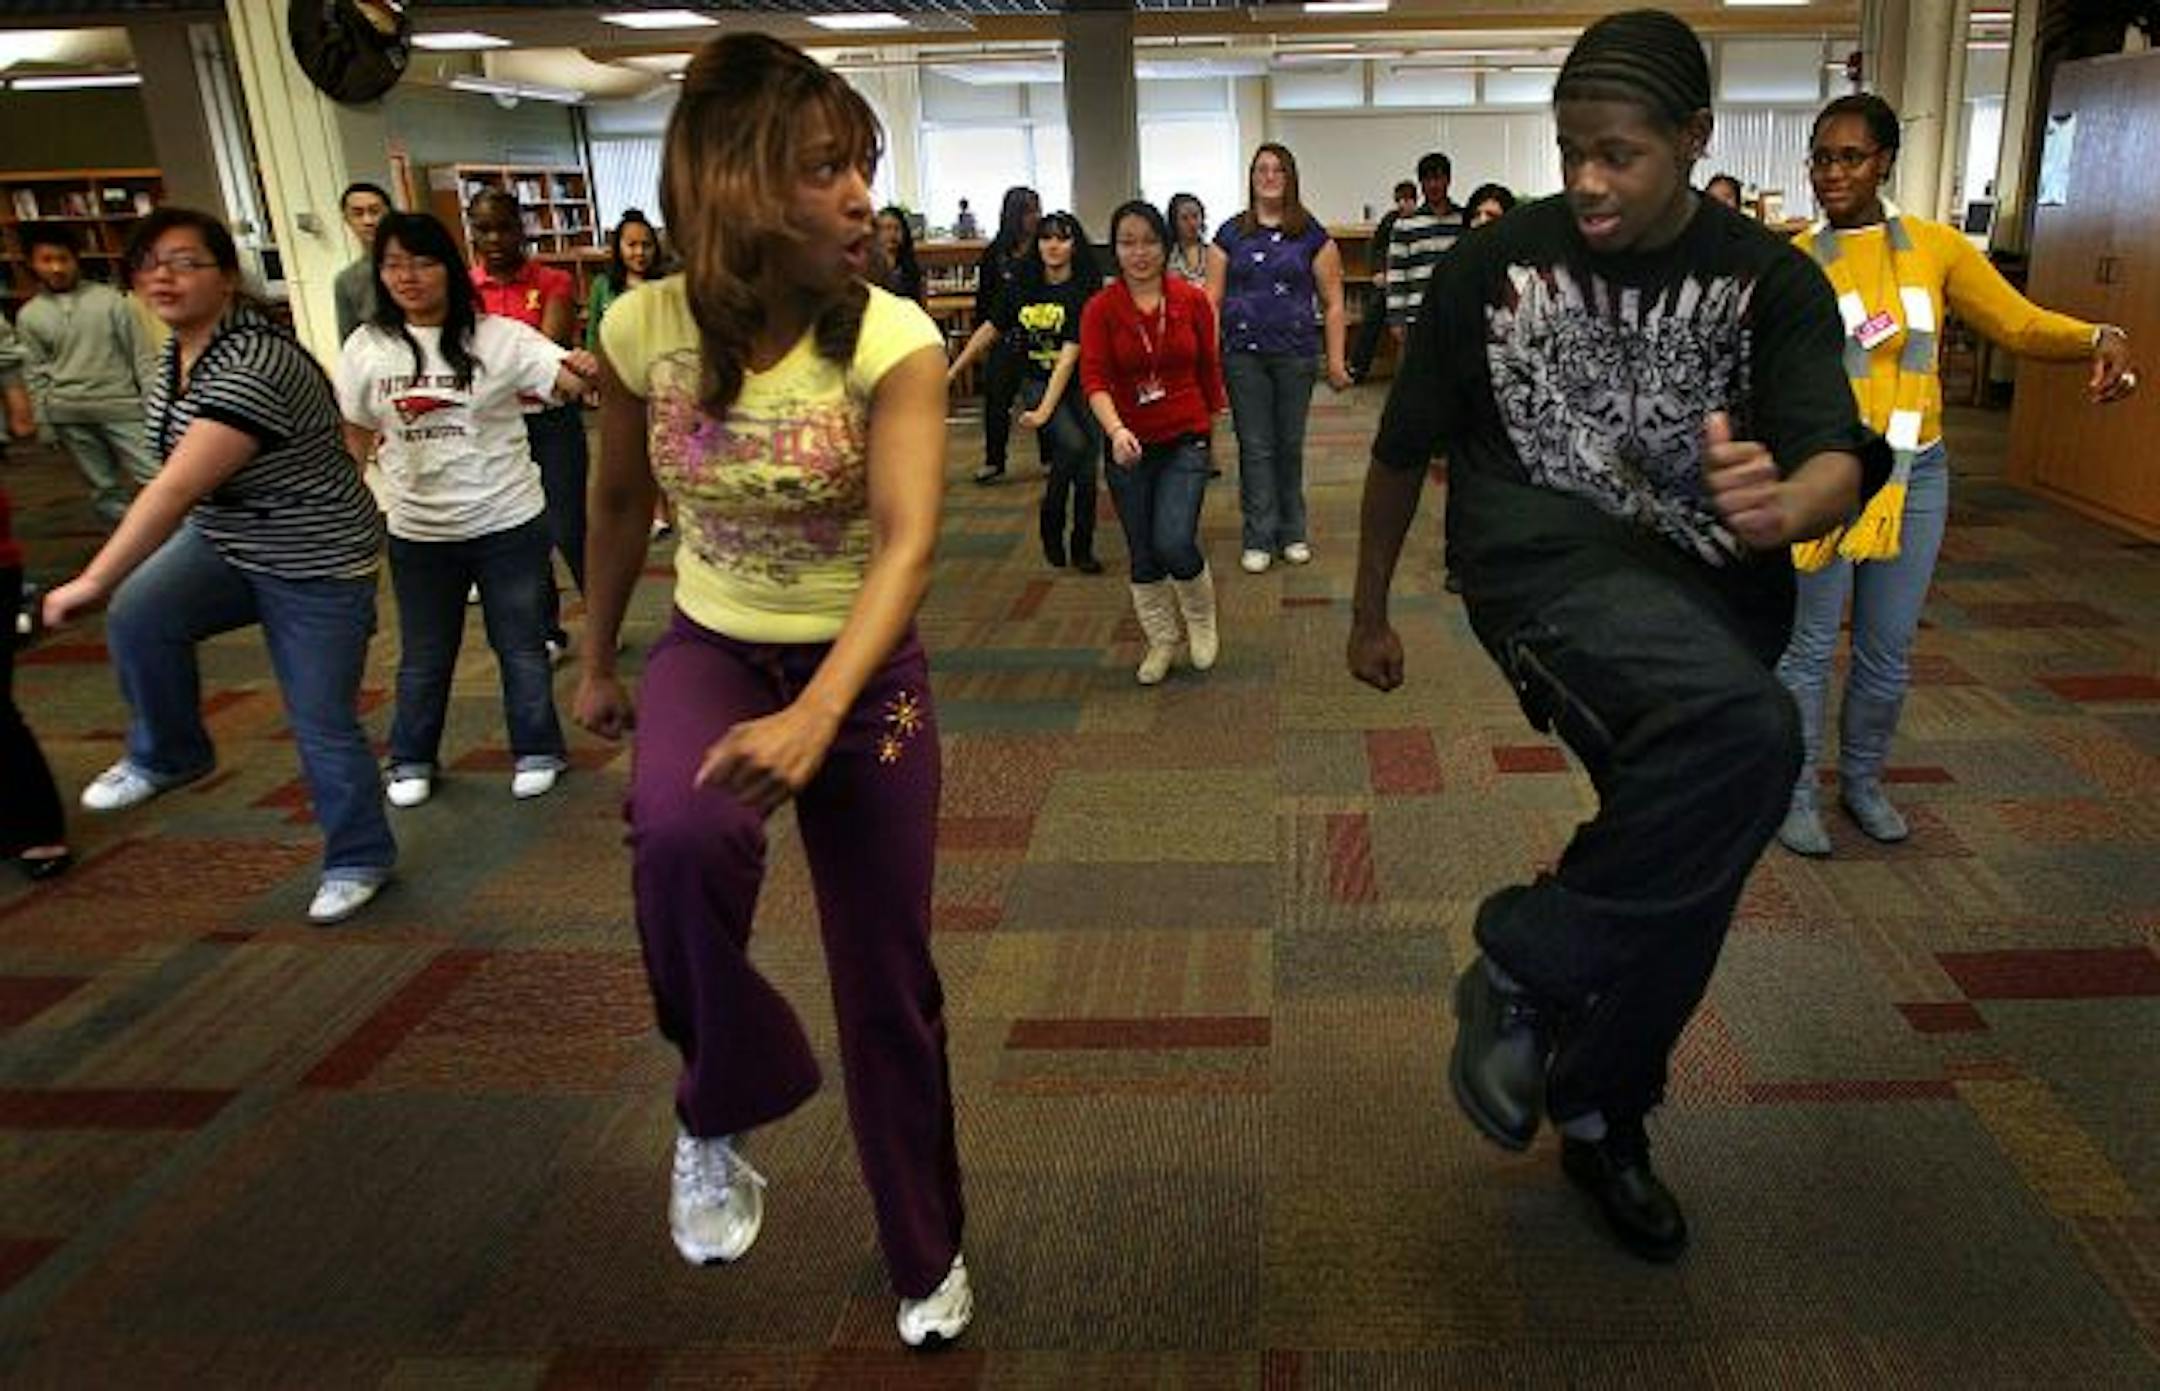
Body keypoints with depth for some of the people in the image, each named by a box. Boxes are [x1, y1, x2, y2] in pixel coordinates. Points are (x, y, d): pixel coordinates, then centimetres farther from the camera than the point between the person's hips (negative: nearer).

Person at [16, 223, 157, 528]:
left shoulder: (109, 299, 2)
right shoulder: (28, 316, 7)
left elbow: (139, 354, 2)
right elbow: (35, 376, 9)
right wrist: (46, 424, 4)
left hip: (121, 407, -2)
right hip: (69, 417, 2)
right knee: (104, 489, 6)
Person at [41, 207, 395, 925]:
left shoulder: (253, 367, -30)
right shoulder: (180, 344, -1)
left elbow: (175, 489, -34)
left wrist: (93, 582, -32)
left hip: (317, 563, -7)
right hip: (226, 543, 8)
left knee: (322, 723, 0)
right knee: (137, 617, -18)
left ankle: (358, 859, 21)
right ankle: (167, 755, 7)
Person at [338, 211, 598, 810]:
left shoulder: (500, 337, -9)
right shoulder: (366, 348, 0)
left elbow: (572, 379, -20)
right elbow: (355, 437, 9)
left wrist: (589, 373, -43)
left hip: (508, 522, -2)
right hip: (418, 531, 2)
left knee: (521, 645, 11)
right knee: (423, 655, 16)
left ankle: (536, 752, 27)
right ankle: (412, 761, 33)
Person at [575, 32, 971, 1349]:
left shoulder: (894, 339, -19)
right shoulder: (644, 329, -11)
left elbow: (908, 543, -30)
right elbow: (621, 503, 5)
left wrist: (818, 714, -45)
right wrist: (597, 662, 16)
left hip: (865, 674, -1)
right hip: (709, 653, 1)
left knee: (888, 980, 8)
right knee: (680, 838, -35)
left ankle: (928, 1251, 34)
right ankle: (721, 1110, -3)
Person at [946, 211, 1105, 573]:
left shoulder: (1085, 290, -13)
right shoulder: (1023, 285, -2)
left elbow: (1069, 356, -20)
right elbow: (991, 329, 10)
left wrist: (1045, 410, -28)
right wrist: (951, 373, 12)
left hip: (1079, 384, 0)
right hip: (1037, 382, 0)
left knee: (1086, 467, 0)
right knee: (1073, 444, -25)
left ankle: (1082, 549, 20)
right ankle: (1051, 530, -4)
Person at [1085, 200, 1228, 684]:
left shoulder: (1193, 301, -3)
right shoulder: (1100, 309, -6)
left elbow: (1210, 368, 7)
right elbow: (1094, 378, -16)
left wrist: (1214, 425, 16)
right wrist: (1116, 430, -33)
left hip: (1185, 440, -1)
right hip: (1129, 447, 2)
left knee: (1174, 543, -17)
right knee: (1142, 555, 10)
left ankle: (1202, 621, 12)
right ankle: (1161, 640, 30)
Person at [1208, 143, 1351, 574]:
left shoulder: (1312, 235, 4)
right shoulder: (1230, 234, 7)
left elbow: (1332, 304, 3)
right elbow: (1212, 299, 5)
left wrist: (1336, 360, -2)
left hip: (1296, 354, 0)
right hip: (1244, 355, 0)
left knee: (1290, 445, 8)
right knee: (1255, 447, 2)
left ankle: (1292, 533, 21)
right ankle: (1259, 539, 10)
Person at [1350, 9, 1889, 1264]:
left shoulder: (1772, 281, -2)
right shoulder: (1496, 262, -5)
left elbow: (1840, 458, -15)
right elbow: (1406, 449, 5)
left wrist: (1789, 503, -40)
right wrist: (1369, 614, 13)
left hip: (1710, 605, 4)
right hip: (1549, 562, -4)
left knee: (1682, 884, 12)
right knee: (1750, 733, -33)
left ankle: (1600, 1121, 39)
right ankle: (1522, 970, -14)